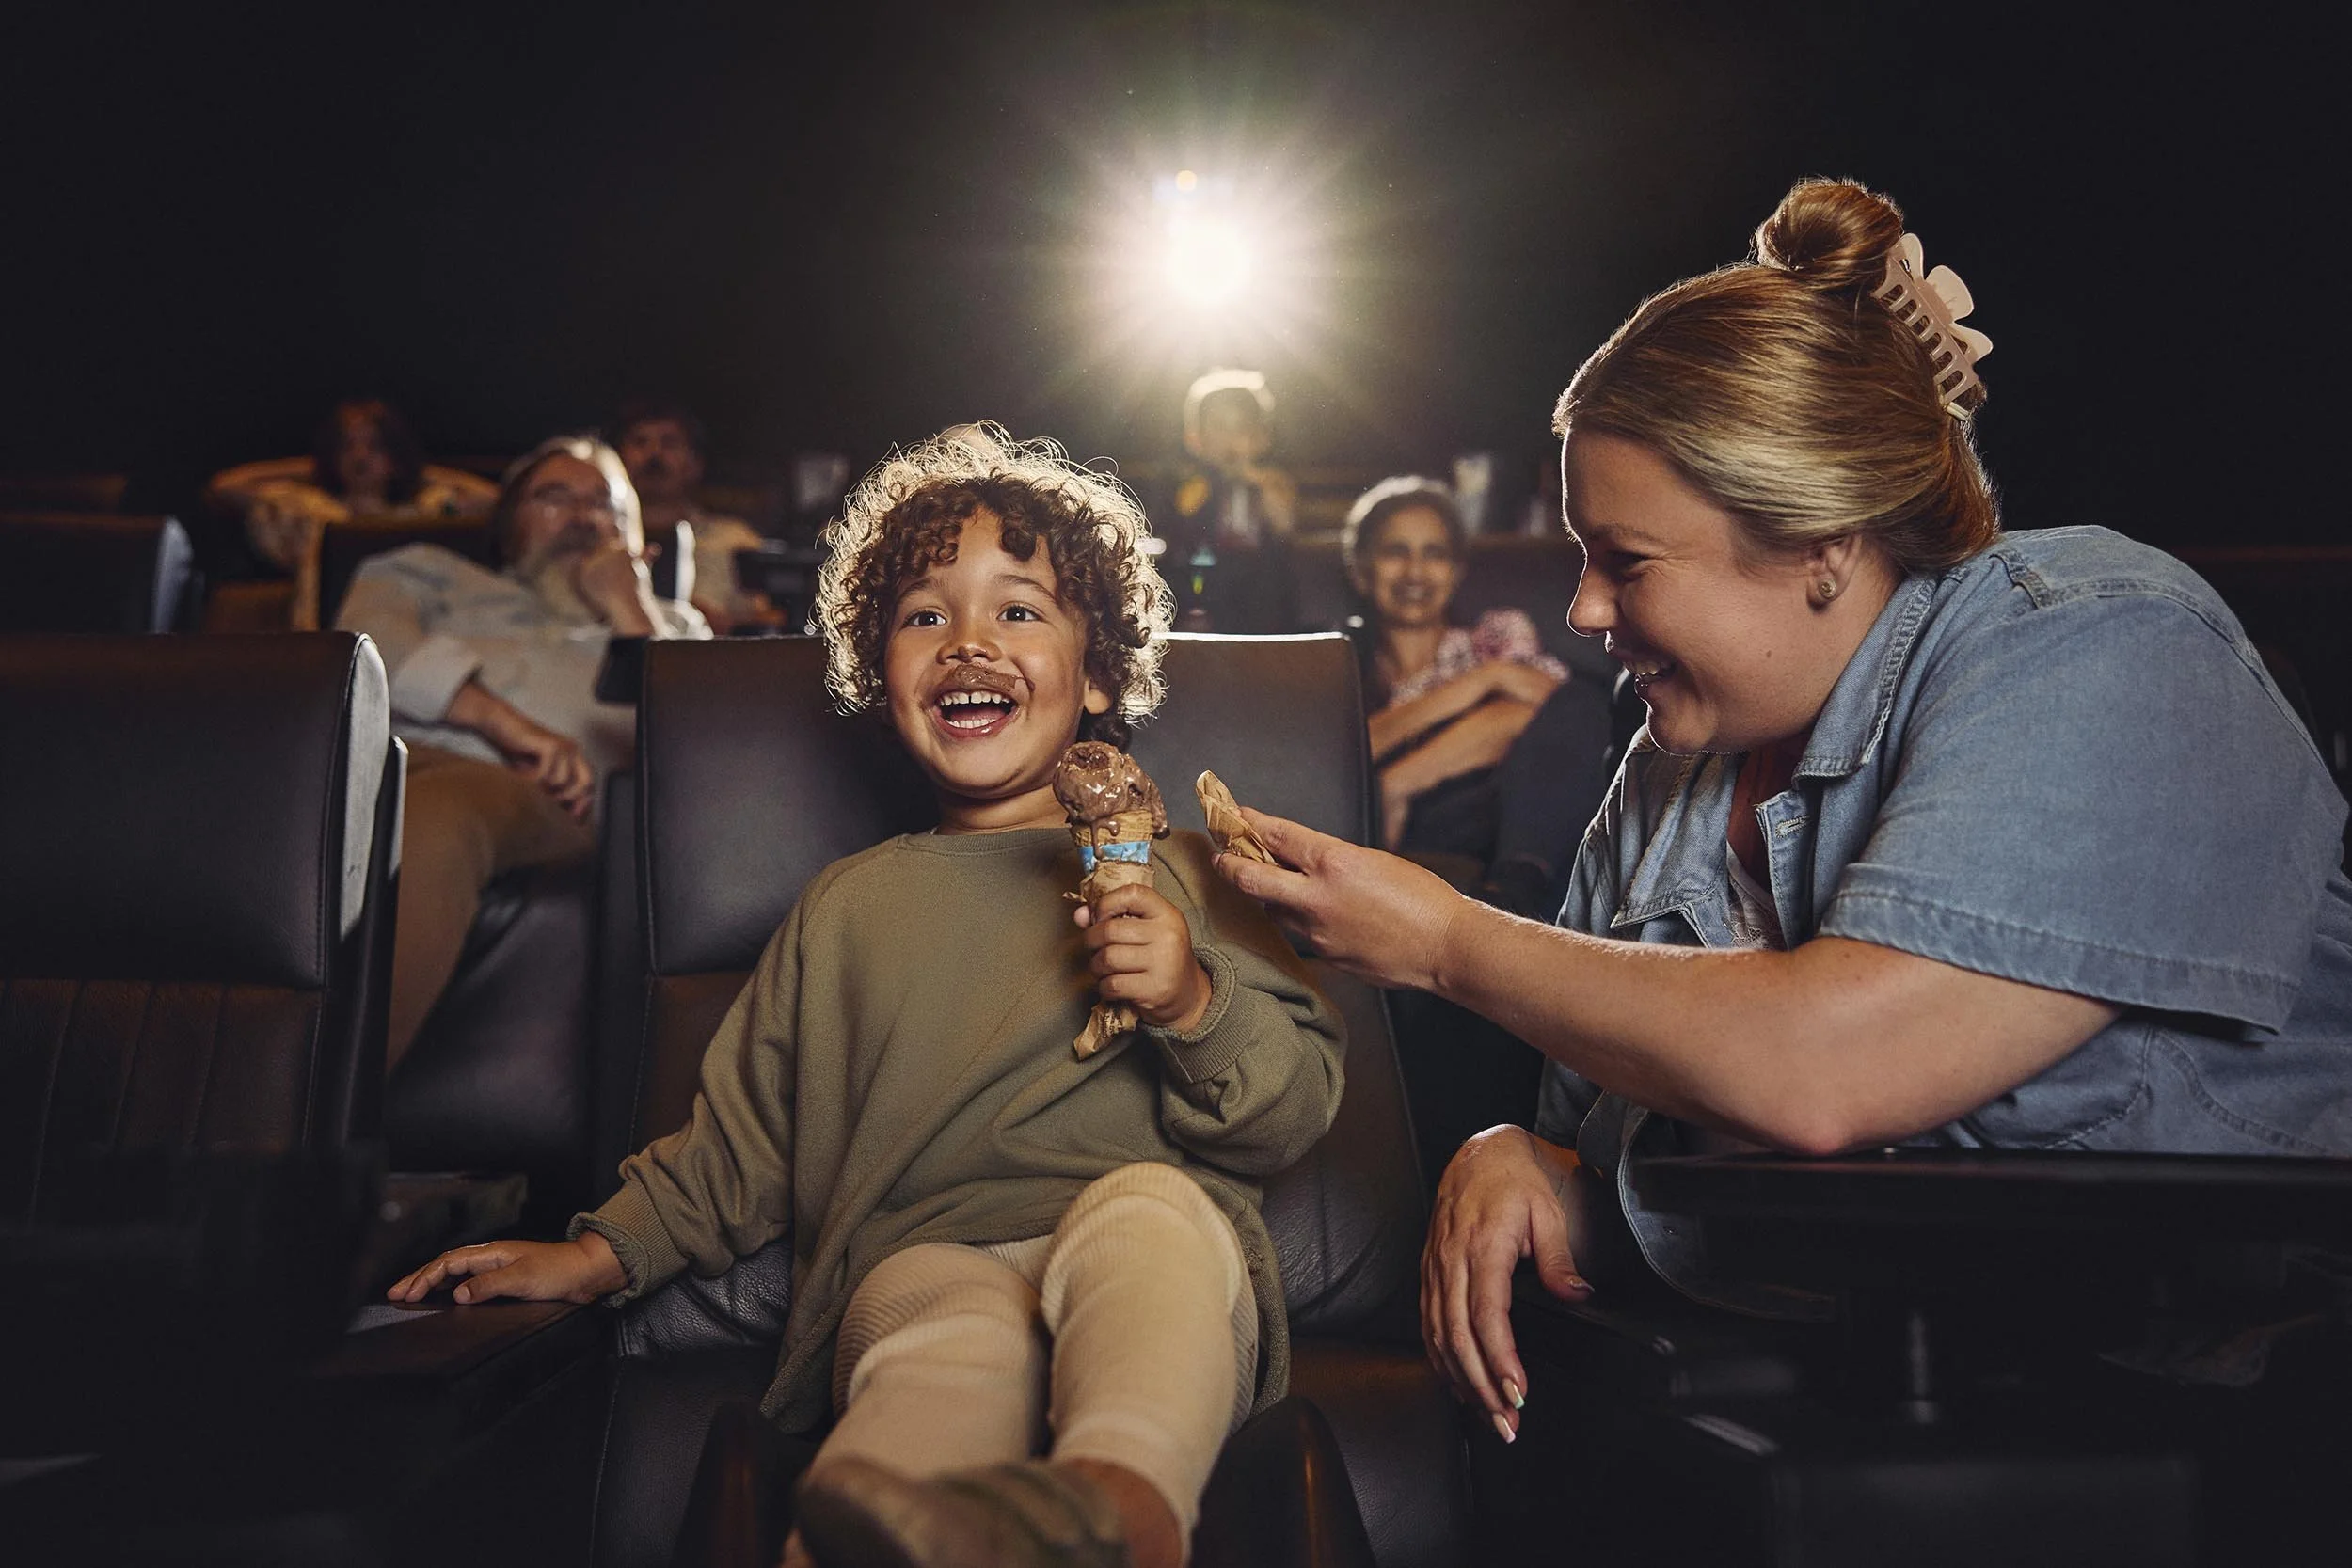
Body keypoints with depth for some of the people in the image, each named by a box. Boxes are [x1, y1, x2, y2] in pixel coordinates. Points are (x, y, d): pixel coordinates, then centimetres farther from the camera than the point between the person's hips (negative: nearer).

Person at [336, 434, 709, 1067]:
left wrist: (629, 610, 18)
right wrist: (502, 719, -6)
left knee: (438, 816, -40)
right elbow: (364, 634, 11)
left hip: (532, 794, -1)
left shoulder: (668, 624, 39)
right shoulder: (434, 570, 37)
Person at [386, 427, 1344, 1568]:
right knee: (948, 1344, -37)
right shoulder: (847, 907, 26)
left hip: (1167, 1255, -1)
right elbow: (741, 1138, 29)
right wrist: (597, 1256, 16)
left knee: (1146, 1203, -38)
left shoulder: (1175, 874, 19)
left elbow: (1297, 1107, 12)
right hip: (923, 1254, 1)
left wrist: (1194, 1005, -7)